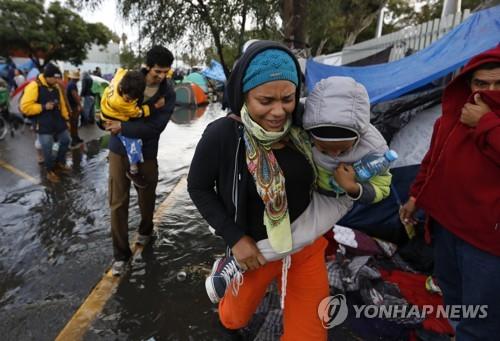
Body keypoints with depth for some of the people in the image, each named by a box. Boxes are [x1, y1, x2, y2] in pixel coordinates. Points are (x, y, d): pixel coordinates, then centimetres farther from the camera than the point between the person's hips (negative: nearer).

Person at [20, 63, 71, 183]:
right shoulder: (34, 86, -14)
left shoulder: (56, 86, 8)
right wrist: (43, 107, -21)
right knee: (47, 149, -1)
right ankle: (50, 171, 17)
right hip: (43, 124, -7)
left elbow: (62, 103, 16)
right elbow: (25, 107, -17)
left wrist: (66, 117, 13)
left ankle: (60, 163, 35)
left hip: (58, 121, 7)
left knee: (65, 141, 16)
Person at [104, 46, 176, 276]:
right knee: (118, 203, 2)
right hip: (118, 150, 1)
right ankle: (120, 253, 15)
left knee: (146, 199, 15)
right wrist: (148, 108, -17)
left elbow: (154, 128, -19)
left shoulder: (168, 94, -9)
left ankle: (145, 230, 46)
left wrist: (123, 127, -21)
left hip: (146, 153, 0)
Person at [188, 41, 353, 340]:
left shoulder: (301, 128, -12)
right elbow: (198, 187, -10)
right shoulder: (222, 135, -23)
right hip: (256, 250, -2)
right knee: (238, 313, 26)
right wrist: (235, 238, -15)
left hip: (307, 248, 3)